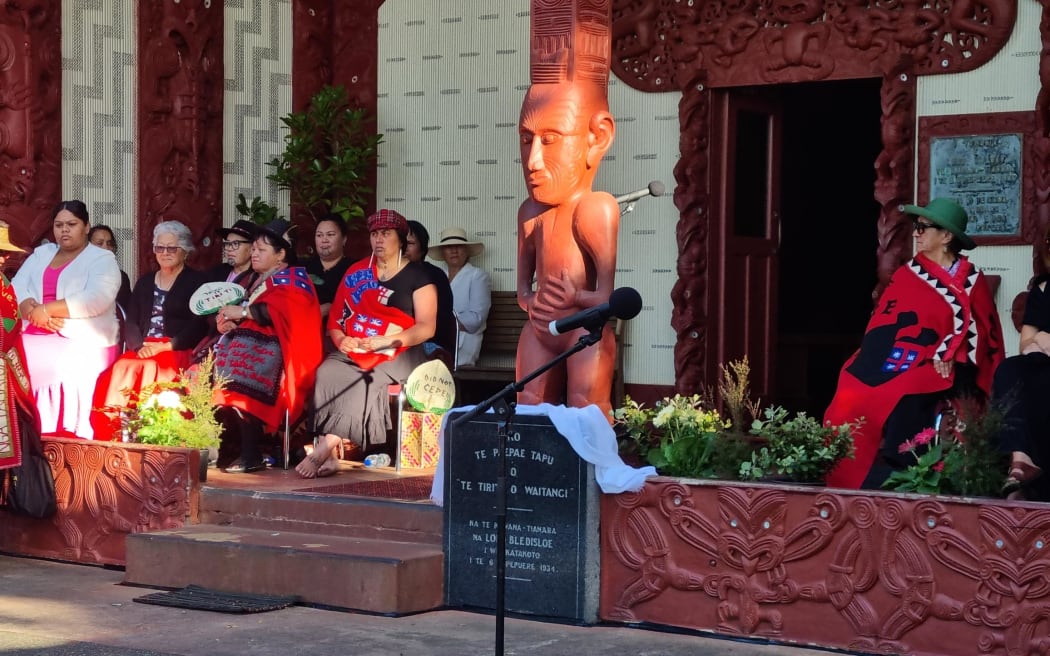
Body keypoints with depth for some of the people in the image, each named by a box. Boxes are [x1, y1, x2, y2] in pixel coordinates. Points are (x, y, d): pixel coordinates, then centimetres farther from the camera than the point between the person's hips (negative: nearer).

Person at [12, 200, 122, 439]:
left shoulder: (102, 259, 4)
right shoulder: (41, 253, 21)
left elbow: (97, 299, -14)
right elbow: (16, 288, 9)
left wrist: (46, 309, -16)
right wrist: (34, 313, -13)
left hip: (82, 343, -5)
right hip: (35, 338, 5)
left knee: (64, 372, -32)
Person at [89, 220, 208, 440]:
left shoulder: (196, 281, 6)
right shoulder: (144, 282, 23)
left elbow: (199, 326, -4)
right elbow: (131, 322, 14)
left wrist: (166, 346, -13)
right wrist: (139, 347, -7)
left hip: (177, 352, -4)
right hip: (142, 351, 4)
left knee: (149, 371, -34)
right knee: (121, 370, -26)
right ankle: (113, 434, -28)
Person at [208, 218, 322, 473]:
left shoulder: (293, 279, 3)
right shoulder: (257, 282, 29)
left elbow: (282, 311, -14)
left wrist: (242, 312, -9)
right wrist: (227, 321, 2)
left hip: (270, 349, -8)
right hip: (247, 343, 8)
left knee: (239, 375, -32)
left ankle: (250, 455, -29)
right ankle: (225, 449, -19)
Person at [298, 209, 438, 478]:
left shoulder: (417, 277, 4)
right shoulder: (357, 272, 17)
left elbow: (426, 327, -5)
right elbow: (336, 318, 15)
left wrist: (386, 341, -18)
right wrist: (341, 339, -8)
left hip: (398, 354, -3)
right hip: (353, 352, 3)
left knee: (368, 382, -35)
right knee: (327, 374, -29)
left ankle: (326, 447, -33)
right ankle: (329, 456, -36)